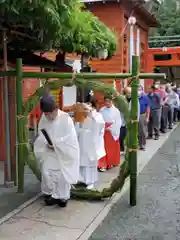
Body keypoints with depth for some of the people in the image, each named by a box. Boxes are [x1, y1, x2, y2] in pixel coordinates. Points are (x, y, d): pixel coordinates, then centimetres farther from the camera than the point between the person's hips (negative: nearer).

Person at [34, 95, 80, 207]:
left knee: (62, 175, 0)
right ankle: (49, 194, 18)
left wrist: (56, 144, -21)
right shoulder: (43, 119, -4)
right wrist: (47, 143, -15)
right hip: (49, 152, 4)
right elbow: (41, 136, 4)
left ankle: (62, 197, 18)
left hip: (64, 153, -4)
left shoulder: (65, 119, -18)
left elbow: (70, 138, -17)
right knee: (46, 172, -3)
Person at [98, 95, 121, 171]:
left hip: (113, 132, -1)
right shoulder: (101, 110, 1)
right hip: (104, 132, 1)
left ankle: (111, 163, 23)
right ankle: (103, 165, 1)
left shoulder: (116, 111, -5)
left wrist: (110, 128, -12)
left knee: (113, 148, 8)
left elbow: (118, 123, -7)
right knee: (104, 148, -2)